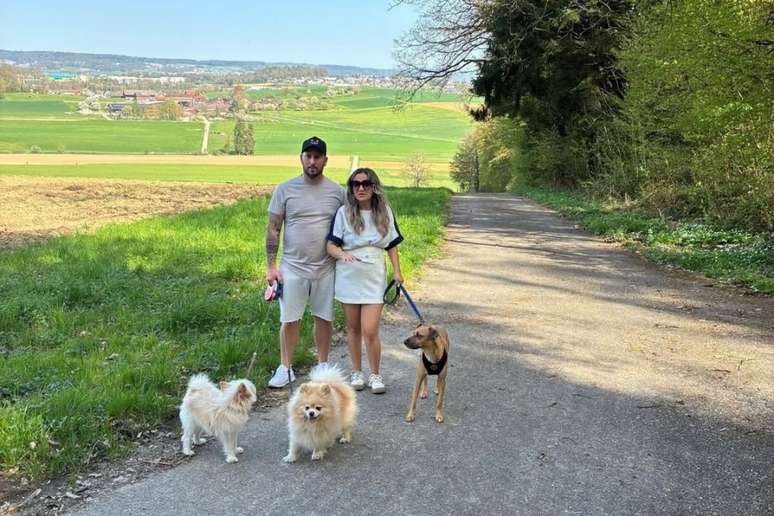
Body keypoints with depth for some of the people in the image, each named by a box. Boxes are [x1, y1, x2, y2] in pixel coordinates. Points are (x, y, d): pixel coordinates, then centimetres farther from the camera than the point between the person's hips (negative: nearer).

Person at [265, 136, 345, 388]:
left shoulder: (337, 192, 2)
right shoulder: (285, 190, -2)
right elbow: (272, 230, -1)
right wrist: (271, 266, -4)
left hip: (326, 269, 1)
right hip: (293, 268, -1)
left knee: (324, 318, 11)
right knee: (289, 320, 5)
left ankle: (322, 366, 25)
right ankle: (285, 368, 19)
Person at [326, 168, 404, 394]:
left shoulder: (385, 212, 3)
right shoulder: (344, 212, -4)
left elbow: (392, 245, 12)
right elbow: (331, 245, -6)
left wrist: (397, 272, 4)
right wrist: (342, 255, -27)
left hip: (374, 278, 0)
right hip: (348, 277, 0)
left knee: (370, 330, -7)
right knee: (353, 328, 12)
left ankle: (375, 374, 11)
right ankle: (357, 372, 27)